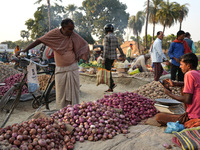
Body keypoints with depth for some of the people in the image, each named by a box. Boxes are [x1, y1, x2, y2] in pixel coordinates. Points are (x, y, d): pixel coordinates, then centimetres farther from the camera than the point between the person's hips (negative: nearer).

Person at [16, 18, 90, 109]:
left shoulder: (74, 36, -2)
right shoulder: (54, 33, -5)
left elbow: (85, 45, 10)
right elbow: (39, 41, -3)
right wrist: (25, 50, -6)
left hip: (73, 68, 1)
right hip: (60, 70, -1)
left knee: (74, 91, 6)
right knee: (60, 92, 4)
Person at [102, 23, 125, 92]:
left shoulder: (106, 37, -14)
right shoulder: (115, 37, 11)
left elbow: (106, 49, -20)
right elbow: (119, 47, 13)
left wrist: (103, 59, -20)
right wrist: (123, 56, 21)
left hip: (108, 57, -8)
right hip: (113, 57, 8)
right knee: (108, 70, 19)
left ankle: (111, 88, -2)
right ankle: (112, 83, 10)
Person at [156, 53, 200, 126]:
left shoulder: (189, 74, -18)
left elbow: (187, 100, -21)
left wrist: (170, 94, -6)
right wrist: (174, 84, 16)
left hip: (193, 117, -9)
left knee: (158, 117, -7)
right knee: (183, 89, 27)